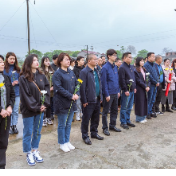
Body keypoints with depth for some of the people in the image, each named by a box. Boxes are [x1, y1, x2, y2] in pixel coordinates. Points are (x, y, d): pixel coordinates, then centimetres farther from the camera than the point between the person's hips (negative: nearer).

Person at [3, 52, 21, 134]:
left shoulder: (17, 69, 7)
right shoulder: (4, 69, -4)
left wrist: (18, 82, -11)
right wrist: (11, 84, -17)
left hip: (17, 93, 3)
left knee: (16, 111, 9)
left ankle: (14, 126, 21)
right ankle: (9, 126, 17)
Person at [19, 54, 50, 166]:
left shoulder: (42, 76, 5)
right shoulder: (24, 78, -10)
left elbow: (47, 90, 4)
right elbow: (25, 95, -13)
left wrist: (44, 105, -8)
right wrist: (36, 107, -13)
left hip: (41, 109, 5)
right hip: (28, 110, -4)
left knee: (38, 131, 14)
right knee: (28, 132, 8)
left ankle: (35, 151, 29)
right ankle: (29, 154, 22)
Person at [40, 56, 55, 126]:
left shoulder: (52, 71, 12)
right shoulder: (41, 71, -9)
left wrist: (53, 87, 0)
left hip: (51, 92, 6)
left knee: (50, 106, 13)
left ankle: (49, 119, 26)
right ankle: (44, 120, 13)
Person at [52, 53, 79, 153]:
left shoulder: (71, 72, 11)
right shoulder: (57, 74, -11)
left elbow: (77, 84, 9)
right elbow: (59, 88, -19)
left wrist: (77, 94, -9)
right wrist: (71, 96, -20)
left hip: (72, 102, 7)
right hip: (62, 103, -6)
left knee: (69, 124, 16)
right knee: (62, 125, 7)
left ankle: (67, 141, 31)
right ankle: (62, 144, 23)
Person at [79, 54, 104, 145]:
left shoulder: (96, 71, 13)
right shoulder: (84, 72, -11)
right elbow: (82, 87, -14)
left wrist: (101, 97, 13)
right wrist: (84, 100, -15)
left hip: (97, 99, 8)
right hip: (89, 100, -7)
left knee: (96, 118, 17)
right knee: (86, 119, 4)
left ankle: (94, 133, 33)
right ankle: (85, 136, 18)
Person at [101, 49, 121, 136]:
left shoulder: (115, 67, 9)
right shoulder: (105, 68, -13)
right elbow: (104, 82, -15)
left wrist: (118, 91, 12)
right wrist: (107, 94, -16)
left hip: (115, 93, 7)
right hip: (109, 93, -7)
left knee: (115, 110, 16)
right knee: (105, 111, 5)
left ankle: (112, 125, 31)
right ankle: (105, 128, 17)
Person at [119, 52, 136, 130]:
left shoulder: (131, 67, 15)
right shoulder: (122, 68, -13)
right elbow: (122, 80, -17)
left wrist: (134, 87, 16)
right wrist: (125, 90, -18)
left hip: (132, 90, 9)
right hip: (126, 91, -8)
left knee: (129, 107, 15)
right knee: (124, 108, 0)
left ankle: (128, 121, 27)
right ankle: (123, 122, 11)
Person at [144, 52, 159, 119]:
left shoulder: (154, 64, 14)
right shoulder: (146, 65, -11)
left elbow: (157, 73, 19)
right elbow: (149, 76, -16)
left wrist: (158, 81, 5)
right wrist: (155, 82, -11)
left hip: (155, 85, 8)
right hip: (150, 85, -8)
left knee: (153, 100, 14)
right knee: (149, 100, -1)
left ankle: (150, 112, 24)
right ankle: (147, 113, 9)